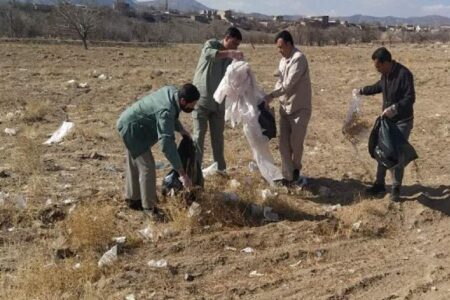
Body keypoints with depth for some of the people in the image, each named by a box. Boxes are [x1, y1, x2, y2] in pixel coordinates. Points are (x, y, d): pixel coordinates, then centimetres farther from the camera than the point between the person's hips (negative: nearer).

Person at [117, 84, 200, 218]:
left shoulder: (172, 91, -8)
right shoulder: (165, 111, -35)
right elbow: (167, 144, -40)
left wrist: (181, 130, 5)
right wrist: (182, 173, -40)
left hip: (131, 123, 10)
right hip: (132, 127, -10)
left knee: (135, 164, 20)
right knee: (147, 167, -7)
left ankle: (133, 198, 35)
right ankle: (149, 206, 4)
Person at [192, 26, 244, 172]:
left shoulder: (230, 57, 8)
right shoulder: (211, 44, -8)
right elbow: (208, 53, -33)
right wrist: (229, 53, -43)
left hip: (218, 102, 6)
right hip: (201, 99, -5)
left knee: (218, 136, 11)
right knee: (199, 134, -3)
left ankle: (220, 168, 21)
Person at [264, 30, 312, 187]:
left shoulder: (299, 58, -17)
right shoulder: (283, 60, 11)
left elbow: (289, 84, -23)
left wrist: (271, 95, -21)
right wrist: (271, 97, -4)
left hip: (300, 108, -8)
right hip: (285, 107, 8)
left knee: (295, 142, -2)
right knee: (284, 143, 4)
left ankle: (296, 170, 22)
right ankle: (288, 175, 13)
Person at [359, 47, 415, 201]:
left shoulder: (404, 74, -24)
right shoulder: (385, 74, 1)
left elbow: (410, 98, -26)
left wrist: (394, 109, -37)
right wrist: (362, 91, 24)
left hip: (402, 121, -8)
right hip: (387, 119, 8)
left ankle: (396, 189, 12)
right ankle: (379, 184, 26)